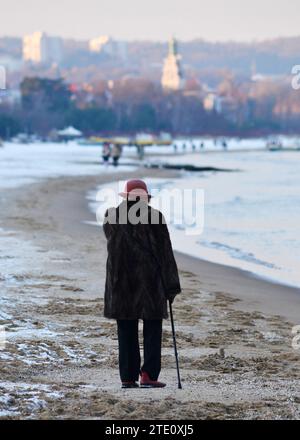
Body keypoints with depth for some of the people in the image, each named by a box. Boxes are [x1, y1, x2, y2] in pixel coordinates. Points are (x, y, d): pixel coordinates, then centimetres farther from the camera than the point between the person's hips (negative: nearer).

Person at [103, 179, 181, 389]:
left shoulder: (111, 216, 1)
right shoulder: (154, 217, -7)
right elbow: (166, 253, -5)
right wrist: (171, 286, 0)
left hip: (121, 282, 3)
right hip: (149, 280, -3)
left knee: (126, 330, 8)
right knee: (152, 328, 5)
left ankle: (128, 377, 7)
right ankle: (148, 375, -4)